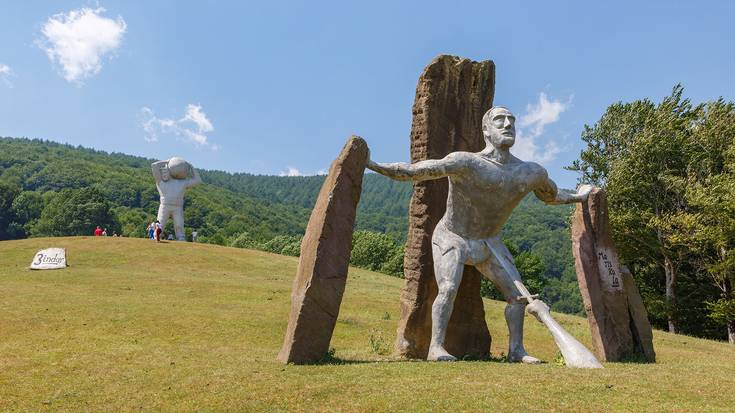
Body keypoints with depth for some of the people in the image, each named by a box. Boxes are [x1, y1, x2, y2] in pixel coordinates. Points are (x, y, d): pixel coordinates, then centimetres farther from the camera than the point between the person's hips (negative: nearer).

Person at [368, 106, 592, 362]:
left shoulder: (531, 173, -9)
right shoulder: (466, 163, -26)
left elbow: (551, 195, 15)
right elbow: (416, 170, -32)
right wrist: (373, 166, -39)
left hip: (490, 241, 5)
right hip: (452, 237, -5)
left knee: (518, 294, 1)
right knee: (448, 288, -24)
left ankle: (516, 350, 15)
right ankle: (436, 347, -15)